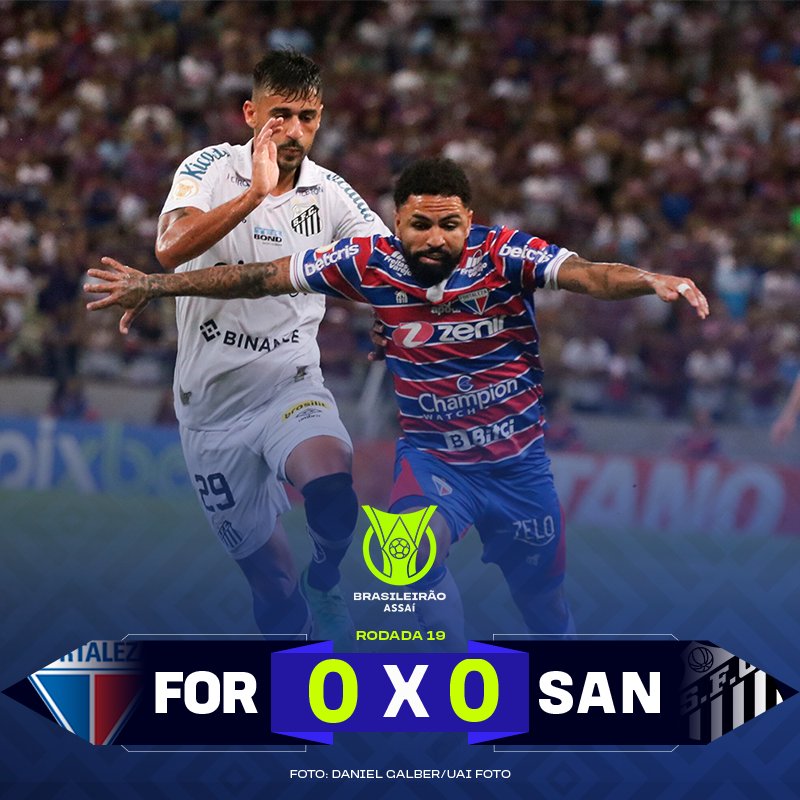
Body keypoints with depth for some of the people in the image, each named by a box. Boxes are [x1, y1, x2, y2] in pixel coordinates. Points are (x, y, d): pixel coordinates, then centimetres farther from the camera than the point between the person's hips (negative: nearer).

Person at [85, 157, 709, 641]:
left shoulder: (505, 255, -19)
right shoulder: (371, 263, -13)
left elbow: (586, 275, -35)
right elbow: (263, 276, -4)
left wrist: (651, 280, -56)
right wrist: (156, 285, -2)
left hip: (517, 460, 0)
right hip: (431, 456, 0)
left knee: (545, 603, 12)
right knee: (413, 554, -30)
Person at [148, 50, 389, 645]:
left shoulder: (328, 193, 0)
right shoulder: (211, 169, -7)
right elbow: (171, 250, -24)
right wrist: (254, 195, -35)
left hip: (292, 387, 0)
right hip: (212, 405, 0)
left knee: (333, 493, -33)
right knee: (273, 584, 4)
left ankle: (324, 583, -3)